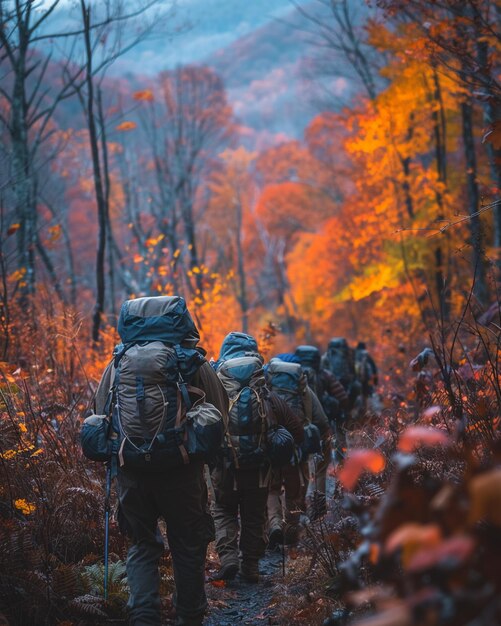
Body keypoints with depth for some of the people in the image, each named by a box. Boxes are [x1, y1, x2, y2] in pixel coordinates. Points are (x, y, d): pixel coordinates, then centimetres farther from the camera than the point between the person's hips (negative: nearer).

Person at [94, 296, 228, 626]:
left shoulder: (118, 363, 6)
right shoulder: (193, 362, -1)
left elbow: (101, 414, 10)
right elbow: (221, 413, 2)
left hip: (132, 472, 2)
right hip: (182, 471, -2)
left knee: (142, 546, 14)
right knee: (188, 547, 13)